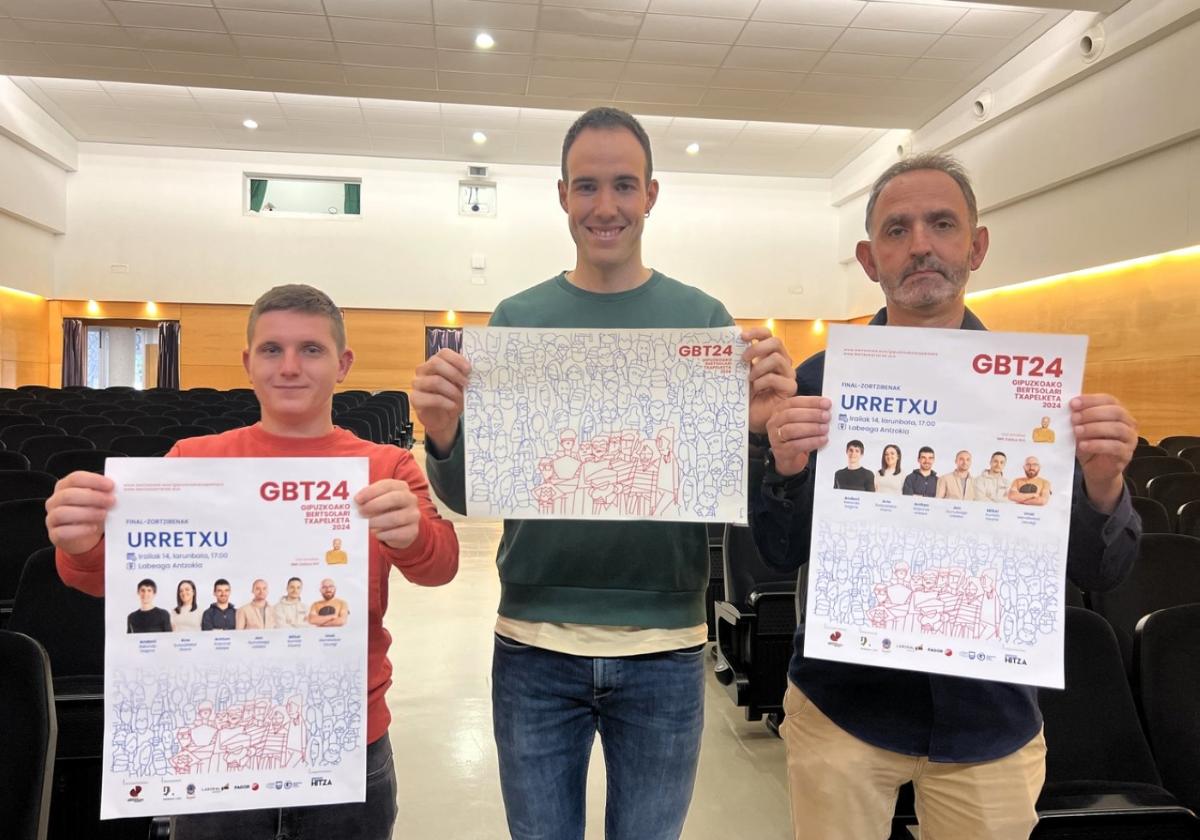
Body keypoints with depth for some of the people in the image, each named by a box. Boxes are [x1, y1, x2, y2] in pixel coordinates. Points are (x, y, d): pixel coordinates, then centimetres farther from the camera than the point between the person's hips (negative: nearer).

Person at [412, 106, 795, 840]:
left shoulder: (703, 318, -2)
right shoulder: (517, 319, 0)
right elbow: (470, 497, 0)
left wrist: (761, 428, -21)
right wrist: (442, 435, -20)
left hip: (665, 650, 0)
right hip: (535, 647, 1)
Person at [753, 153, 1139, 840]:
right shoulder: (822, 381, -7)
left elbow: (1098, 573, -4)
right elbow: (783, 554, -7)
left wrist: (1102, 481, -24)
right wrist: (787, 470, -27)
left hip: (992, 720, 2)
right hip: (844, 706, -1)